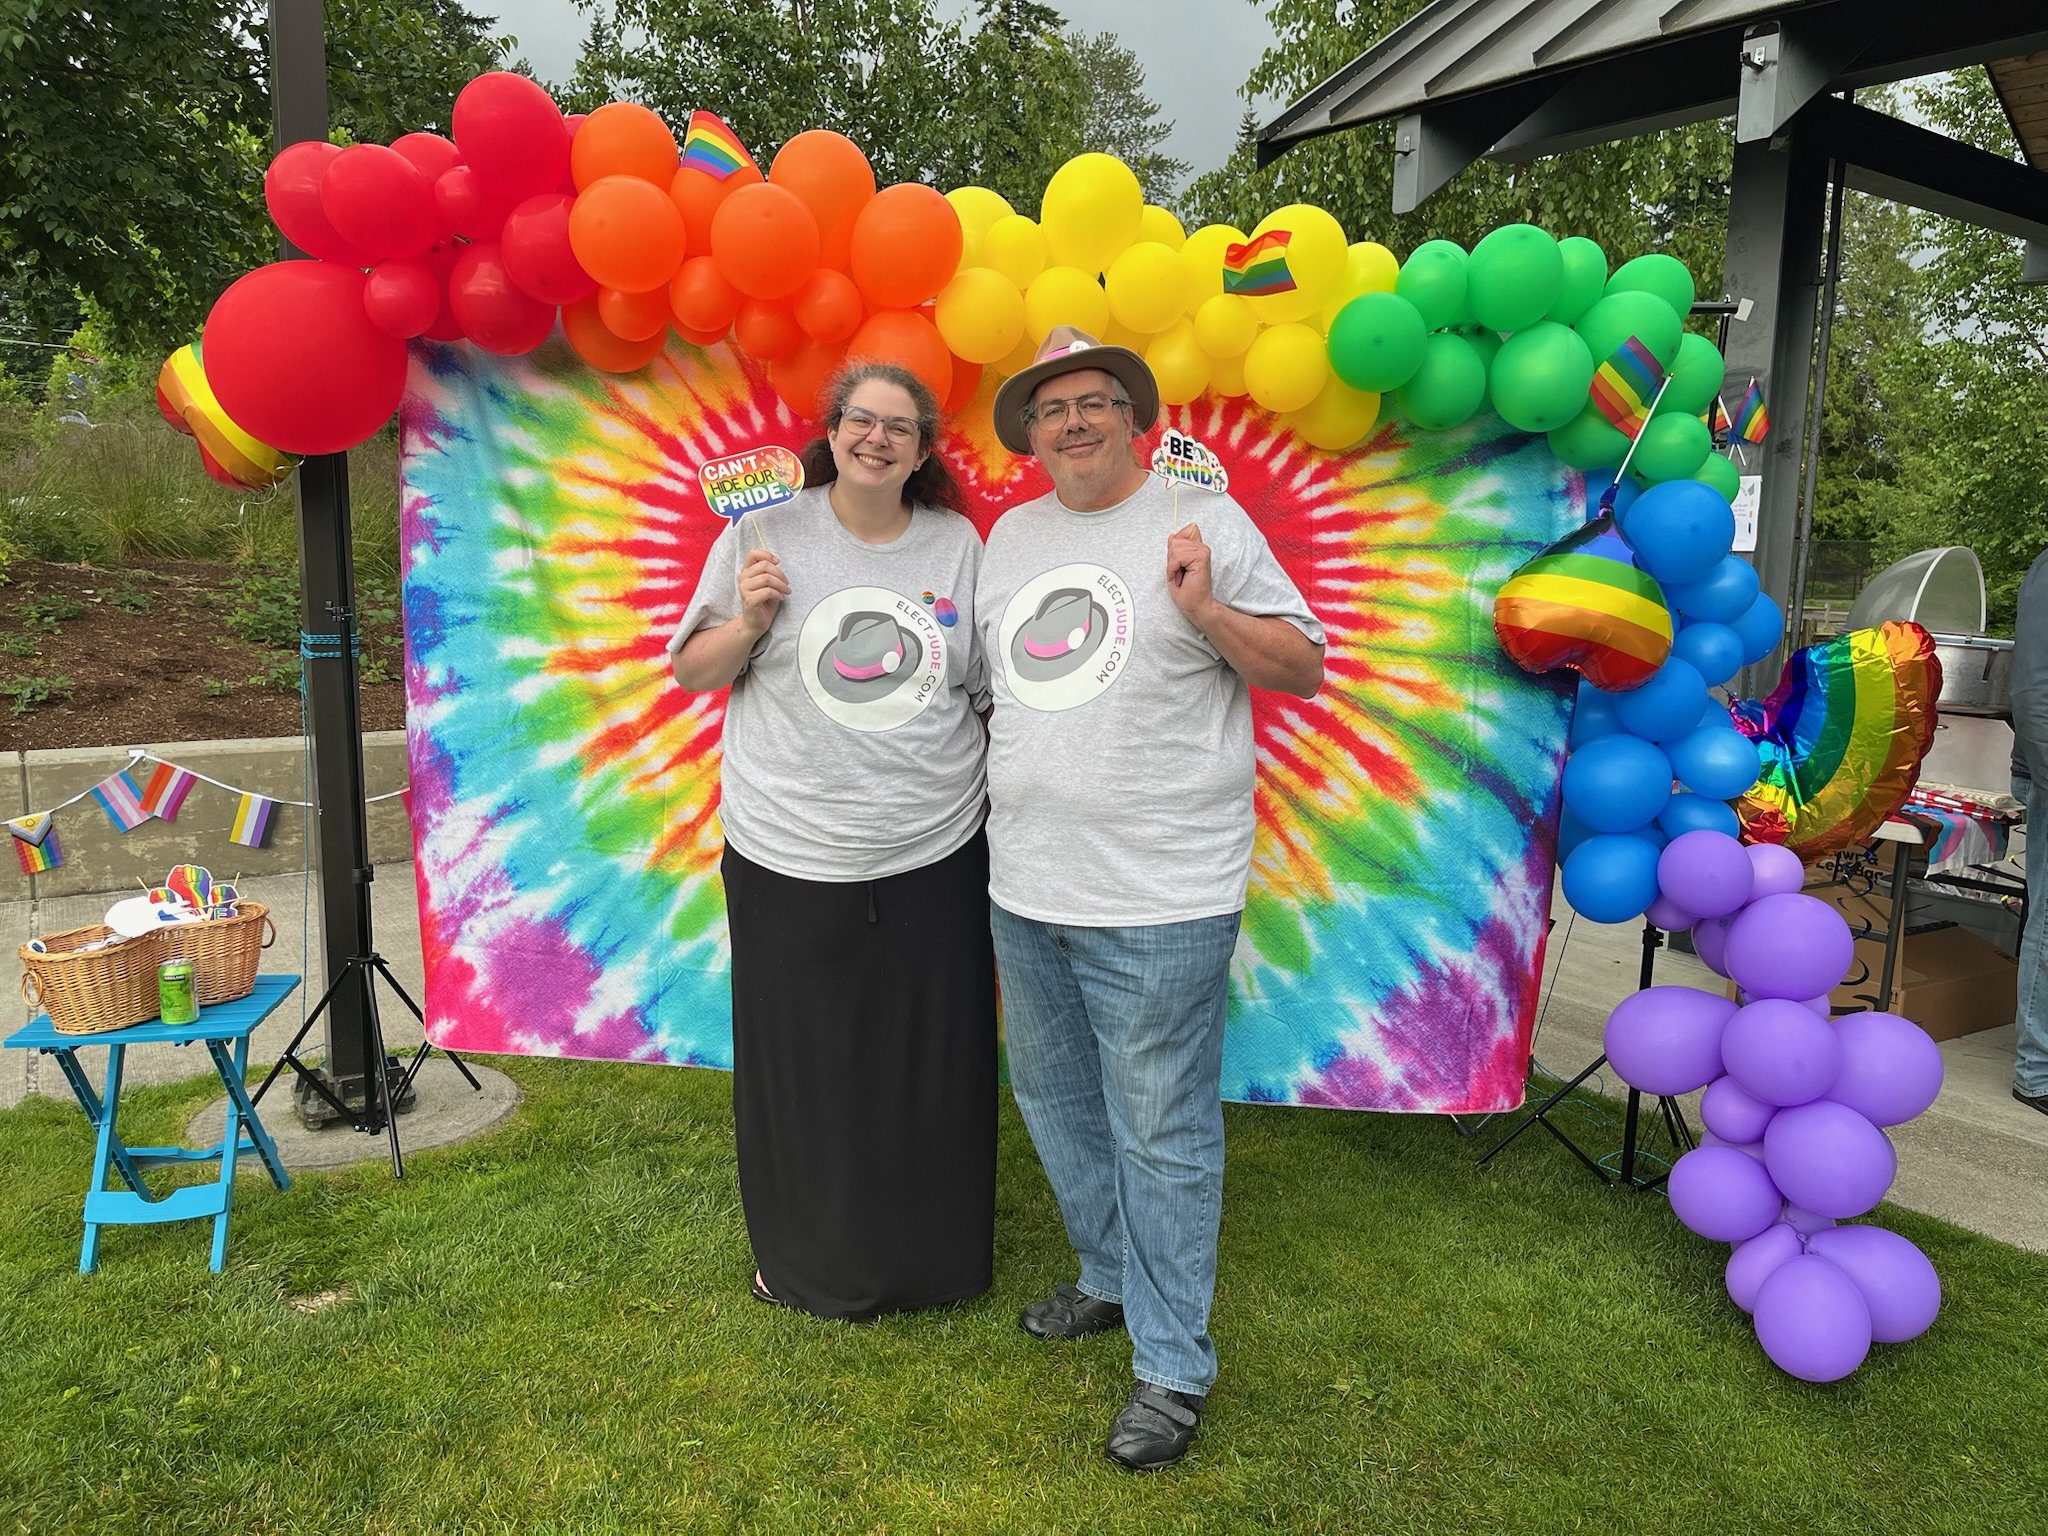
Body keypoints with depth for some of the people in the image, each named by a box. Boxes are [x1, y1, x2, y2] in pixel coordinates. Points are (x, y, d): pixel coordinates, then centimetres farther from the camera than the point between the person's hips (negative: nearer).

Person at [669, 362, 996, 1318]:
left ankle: (932, 1259, 32)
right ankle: (807, 1262, 33)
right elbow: (693, 674, 4)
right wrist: (750, 620, -12)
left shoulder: (958, 543, 6)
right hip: (790, 861, -1)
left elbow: (995, 686, 13)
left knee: (931, 1068, 10)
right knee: (800, 1069, 9)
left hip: (934, 857, 2)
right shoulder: (766, 532, 1)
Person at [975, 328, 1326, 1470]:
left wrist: (1207, 614, -21)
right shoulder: (1010, 535, 12)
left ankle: (1173, 1365, 20)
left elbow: (1306, 666, -6)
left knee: (1160, 1135, 3)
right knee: (1057, 1101, 21)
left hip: (1157, 901, -7)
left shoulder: (1204, 524, -6)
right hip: (1027, 890, 7)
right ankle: (1114, 1280, 43)